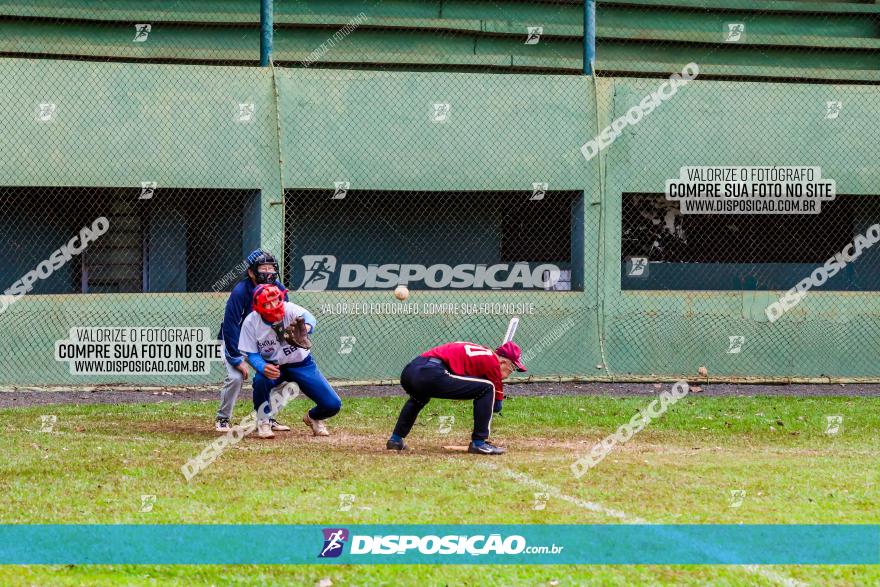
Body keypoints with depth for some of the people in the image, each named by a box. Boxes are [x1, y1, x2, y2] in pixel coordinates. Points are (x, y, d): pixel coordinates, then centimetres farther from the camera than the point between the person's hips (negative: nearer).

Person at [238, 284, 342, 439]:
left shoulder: (289, 309, -23)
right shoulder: (251, 322, -19)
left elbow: (306, 316, -44)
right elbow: (251, 354, -14)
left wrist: (306, 327, -70)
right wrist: (263, 367, -37)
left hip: (301, 363, 0)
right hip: (273, 366, 0)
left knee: (333, 405, -10)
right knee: (261, 379, -37)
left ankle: (313, 417, 29)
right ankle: (263, 423, -8)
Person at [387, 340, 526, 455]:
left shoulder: (482, 353, 29)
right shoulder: (492, 361, 5)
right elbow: (497, 405, 8)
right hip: (431, 375, -10)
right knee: (488, 388, -2)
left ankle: (396, 439, 37)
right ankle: (479, 443, -2)